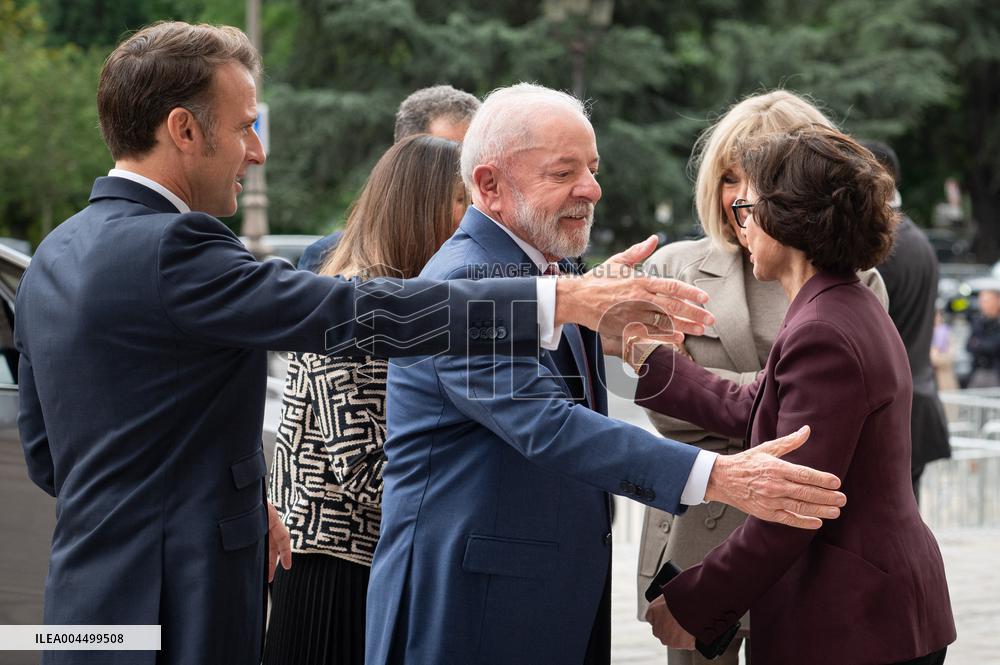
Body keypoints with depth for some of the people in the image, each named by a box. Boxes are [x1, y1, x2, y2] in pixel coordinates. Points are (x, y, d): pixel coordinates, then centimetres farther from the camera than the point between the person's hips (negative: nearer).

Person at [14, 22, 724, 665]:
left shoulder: (57, 253, 11)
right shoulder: (169, 247, -18)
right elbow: (352, 312, -25)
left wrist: (240, 504, 17)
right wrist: (567, 299, -25)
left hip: (91, 588, 10)